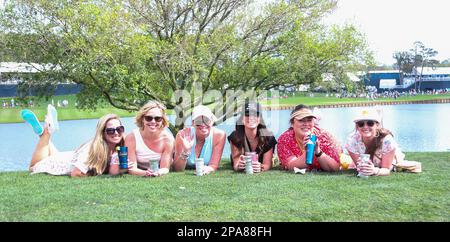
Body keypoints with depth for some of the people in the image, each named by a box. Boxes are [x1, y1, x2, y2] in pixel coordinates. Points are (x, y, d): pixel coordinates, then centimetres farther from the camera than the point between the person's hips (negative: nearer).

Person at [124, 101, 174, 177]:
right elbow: (132, 168, -12)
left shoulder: (168, 139, -11)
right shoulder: (132, 138, -13)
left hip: (160, 179, 1)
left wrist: (159, 173, -32)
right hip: (138, 177, -1)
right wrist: (145, 173, -32)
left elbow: (165, 168, -10)